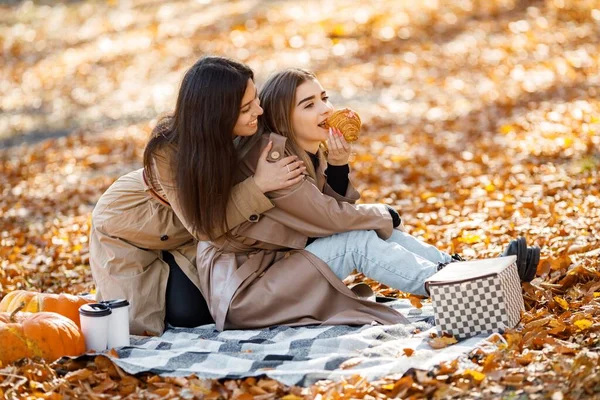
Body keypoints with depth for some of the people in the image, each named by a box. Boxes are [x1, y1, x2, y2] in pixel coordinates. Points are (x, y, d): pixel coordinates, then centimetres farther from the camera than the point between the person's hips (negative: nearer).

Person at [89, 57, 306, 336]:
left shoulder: (246, 135, -24)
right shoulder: (168, 151, -38)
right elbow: (203, 226, -33)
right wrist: (258, 185, -43)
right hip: (128, 224, -4)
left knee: (208, 309, -5)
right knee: (186, 313, -10)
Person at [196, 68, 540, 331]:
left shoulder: (308, 151, 6)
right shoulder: (271, 155, -21)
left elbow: (336, 210, 5)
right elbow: (325, 217, -19)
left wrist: (338, 167, -11)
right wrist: (383, 215, -4)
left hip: (279, 262, 8)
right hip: (243, 286, -8)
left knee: (375, 226, 0)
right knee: (359, 240, -19)